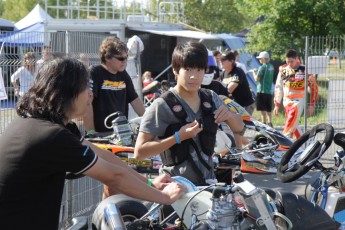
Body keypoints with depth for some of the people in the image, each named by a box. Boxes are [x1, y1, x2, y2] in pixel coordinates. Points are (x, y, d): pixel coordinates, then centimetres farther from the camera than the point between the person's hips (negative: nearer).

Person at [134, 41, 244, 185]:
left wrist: (229, 115, -6)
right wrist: (178, 137, -23)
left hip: (207, 183, 6)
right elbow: (139, 152, -16)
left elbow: (238, 128, 16)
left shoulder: (211, 98, 5)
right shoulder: (162, 106, -12)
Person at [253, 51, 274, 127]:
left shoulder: (262, 67, -15)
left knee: (263, 109, -4)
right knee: (268, 109, 14)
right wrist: (258, 72, 16)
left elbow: (257, 79, -15)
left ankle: (264, 123, -5)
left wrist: (254, 72, 2)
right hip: (269, 90, 8)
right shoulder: (271, 67, 9)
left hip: (262, 91, -8)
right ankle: (269, 123, 17)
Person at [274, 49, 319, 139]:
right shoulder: (283, 70, 5)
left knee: (291, 124, -19)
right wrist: (276, 105, 13)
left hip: (298, 101, -5)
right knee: (293, 126, 6)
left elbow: (313, 87, -3)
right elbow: (278, 88, 14)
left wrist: (312, 105, -6)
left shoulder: (304, 70, -8)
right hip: (287, 101, 5)